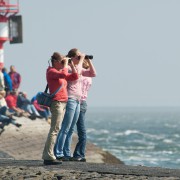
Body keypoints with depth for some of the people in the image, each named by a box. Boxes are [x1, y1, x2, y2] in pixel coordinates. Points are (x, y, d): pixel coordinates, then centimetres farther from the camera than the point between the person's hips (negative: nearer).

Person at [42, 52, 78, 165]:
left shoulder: (60, 72, 19)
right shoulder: (51, 72, -8)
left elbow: (75, 77, 22)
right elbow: (63, 74, -27)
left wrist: (72, 65, 14)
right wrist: (65, 65, -13)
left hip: (63, 103, 10)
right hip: (57, 103, -10)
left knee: (55, 130, 9)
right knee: (55, 130, -14)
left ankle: (47, 155, 11)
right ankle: (49, 156, -17)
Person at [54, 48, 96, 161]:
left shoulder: (79, 69, 16)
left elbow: (93, 74, 19)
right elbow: (76, 72, -31)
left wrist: (89, 61, 9)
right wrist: (81, 60, -19)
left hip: (78, 101, 9)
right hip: (70, 100, -9)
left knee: (71, 130, 11)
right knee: (65, 129, -10)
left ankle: (67, 154, 15)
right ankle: (58, 154, -9)